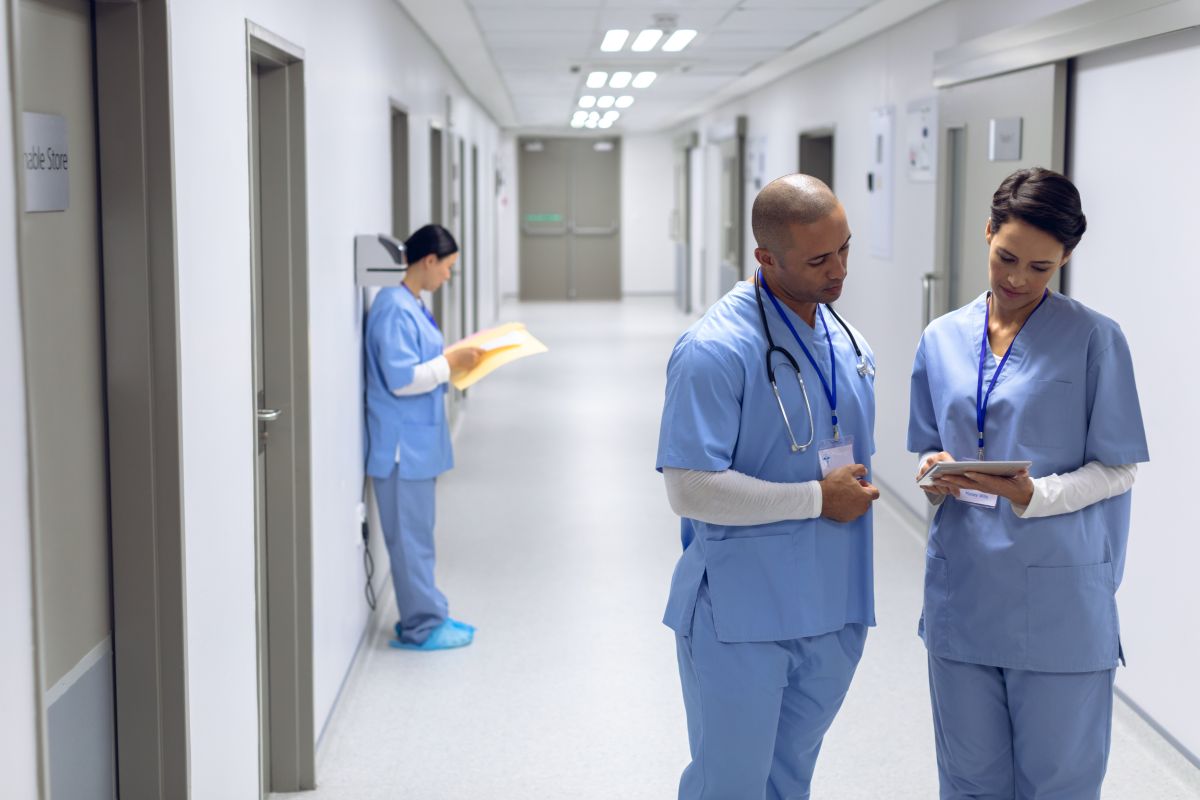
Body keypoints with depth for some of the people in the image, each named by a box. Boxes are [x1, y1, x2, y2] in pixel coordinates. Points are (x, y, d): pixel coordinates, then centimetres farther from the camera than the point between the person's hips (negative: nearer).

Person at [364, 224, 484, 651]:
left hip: (419, 439, 10)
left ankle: (425, 615, 26)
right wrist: (451, 363, -16)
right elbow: (401, 378, -22)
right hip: (403, 443, -10)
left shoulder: (411, 305, 11)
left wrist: (456, 357, 8)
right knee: (410, 535, 0)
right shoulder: (394, 308, -19)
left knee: (417, 532, 16)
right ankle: (421, 625, 8)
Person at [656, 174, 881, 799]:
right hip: (741, 621, -7)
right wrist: (818, 499, -16)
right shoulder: (715, 349, -17)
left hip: (831, 615, 7)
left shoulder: (848, 345, 8)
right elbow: (690, 489, -22)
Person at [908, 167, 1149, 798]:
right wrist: (937, 473, -7)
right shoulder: (943, 339, 7)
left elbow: (1117, 470, -5)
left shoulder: (1094, 339, -7)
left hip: (1058, 600, -4)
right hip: (963, 589, 4)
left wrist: (1032, 495, -21)